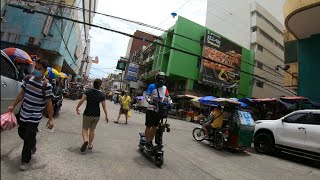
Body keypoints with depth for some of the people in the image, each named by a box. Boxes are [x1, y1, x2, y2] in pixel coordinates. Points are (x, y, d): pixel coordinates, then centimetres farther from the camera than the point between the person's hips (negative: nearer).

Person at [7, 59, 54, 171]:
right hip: (23, 113, 7)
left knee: (28, 139, 1)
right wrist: (13, 105, 15)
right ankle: (32, 144, 51)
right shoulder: (28, 79, 0)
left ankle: (25, 161, 21)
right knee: (21, 133, 23)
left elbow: (49, 103, -18)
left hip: (35, 117, -7)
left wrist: (50, 119, -17)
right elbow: (22, 94, 13)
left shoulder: (46, 85, -19)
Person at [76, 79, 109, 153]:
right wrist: (106, 116, 5)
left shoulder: (88, 91, -9)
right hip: (96, 115, 2)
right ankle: (90, 145, 27)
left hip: (87, 114, -1)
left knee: (85, 129, 11)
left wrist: (77, 108, 2)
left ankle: (85, 140, -16)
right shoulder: (102, 95, -6)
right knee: (92, 130, 17)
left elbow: (81, 101, -15)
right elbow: (104, 106, -4)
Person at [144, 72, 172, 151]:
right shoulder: (152, 86, -3)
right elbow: (147, 95, -11)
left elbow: (168, 97, 11)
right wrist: (150, 101, -30)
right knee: (148, 126, 1)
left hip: (159, 110, 5)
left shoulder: (165, 88, 11)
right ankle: (147, 143, 14)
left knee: (154, 127, 12)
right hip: (151, 109, -4)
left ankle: (150, 142, 26)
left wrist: (171, 103, -6)